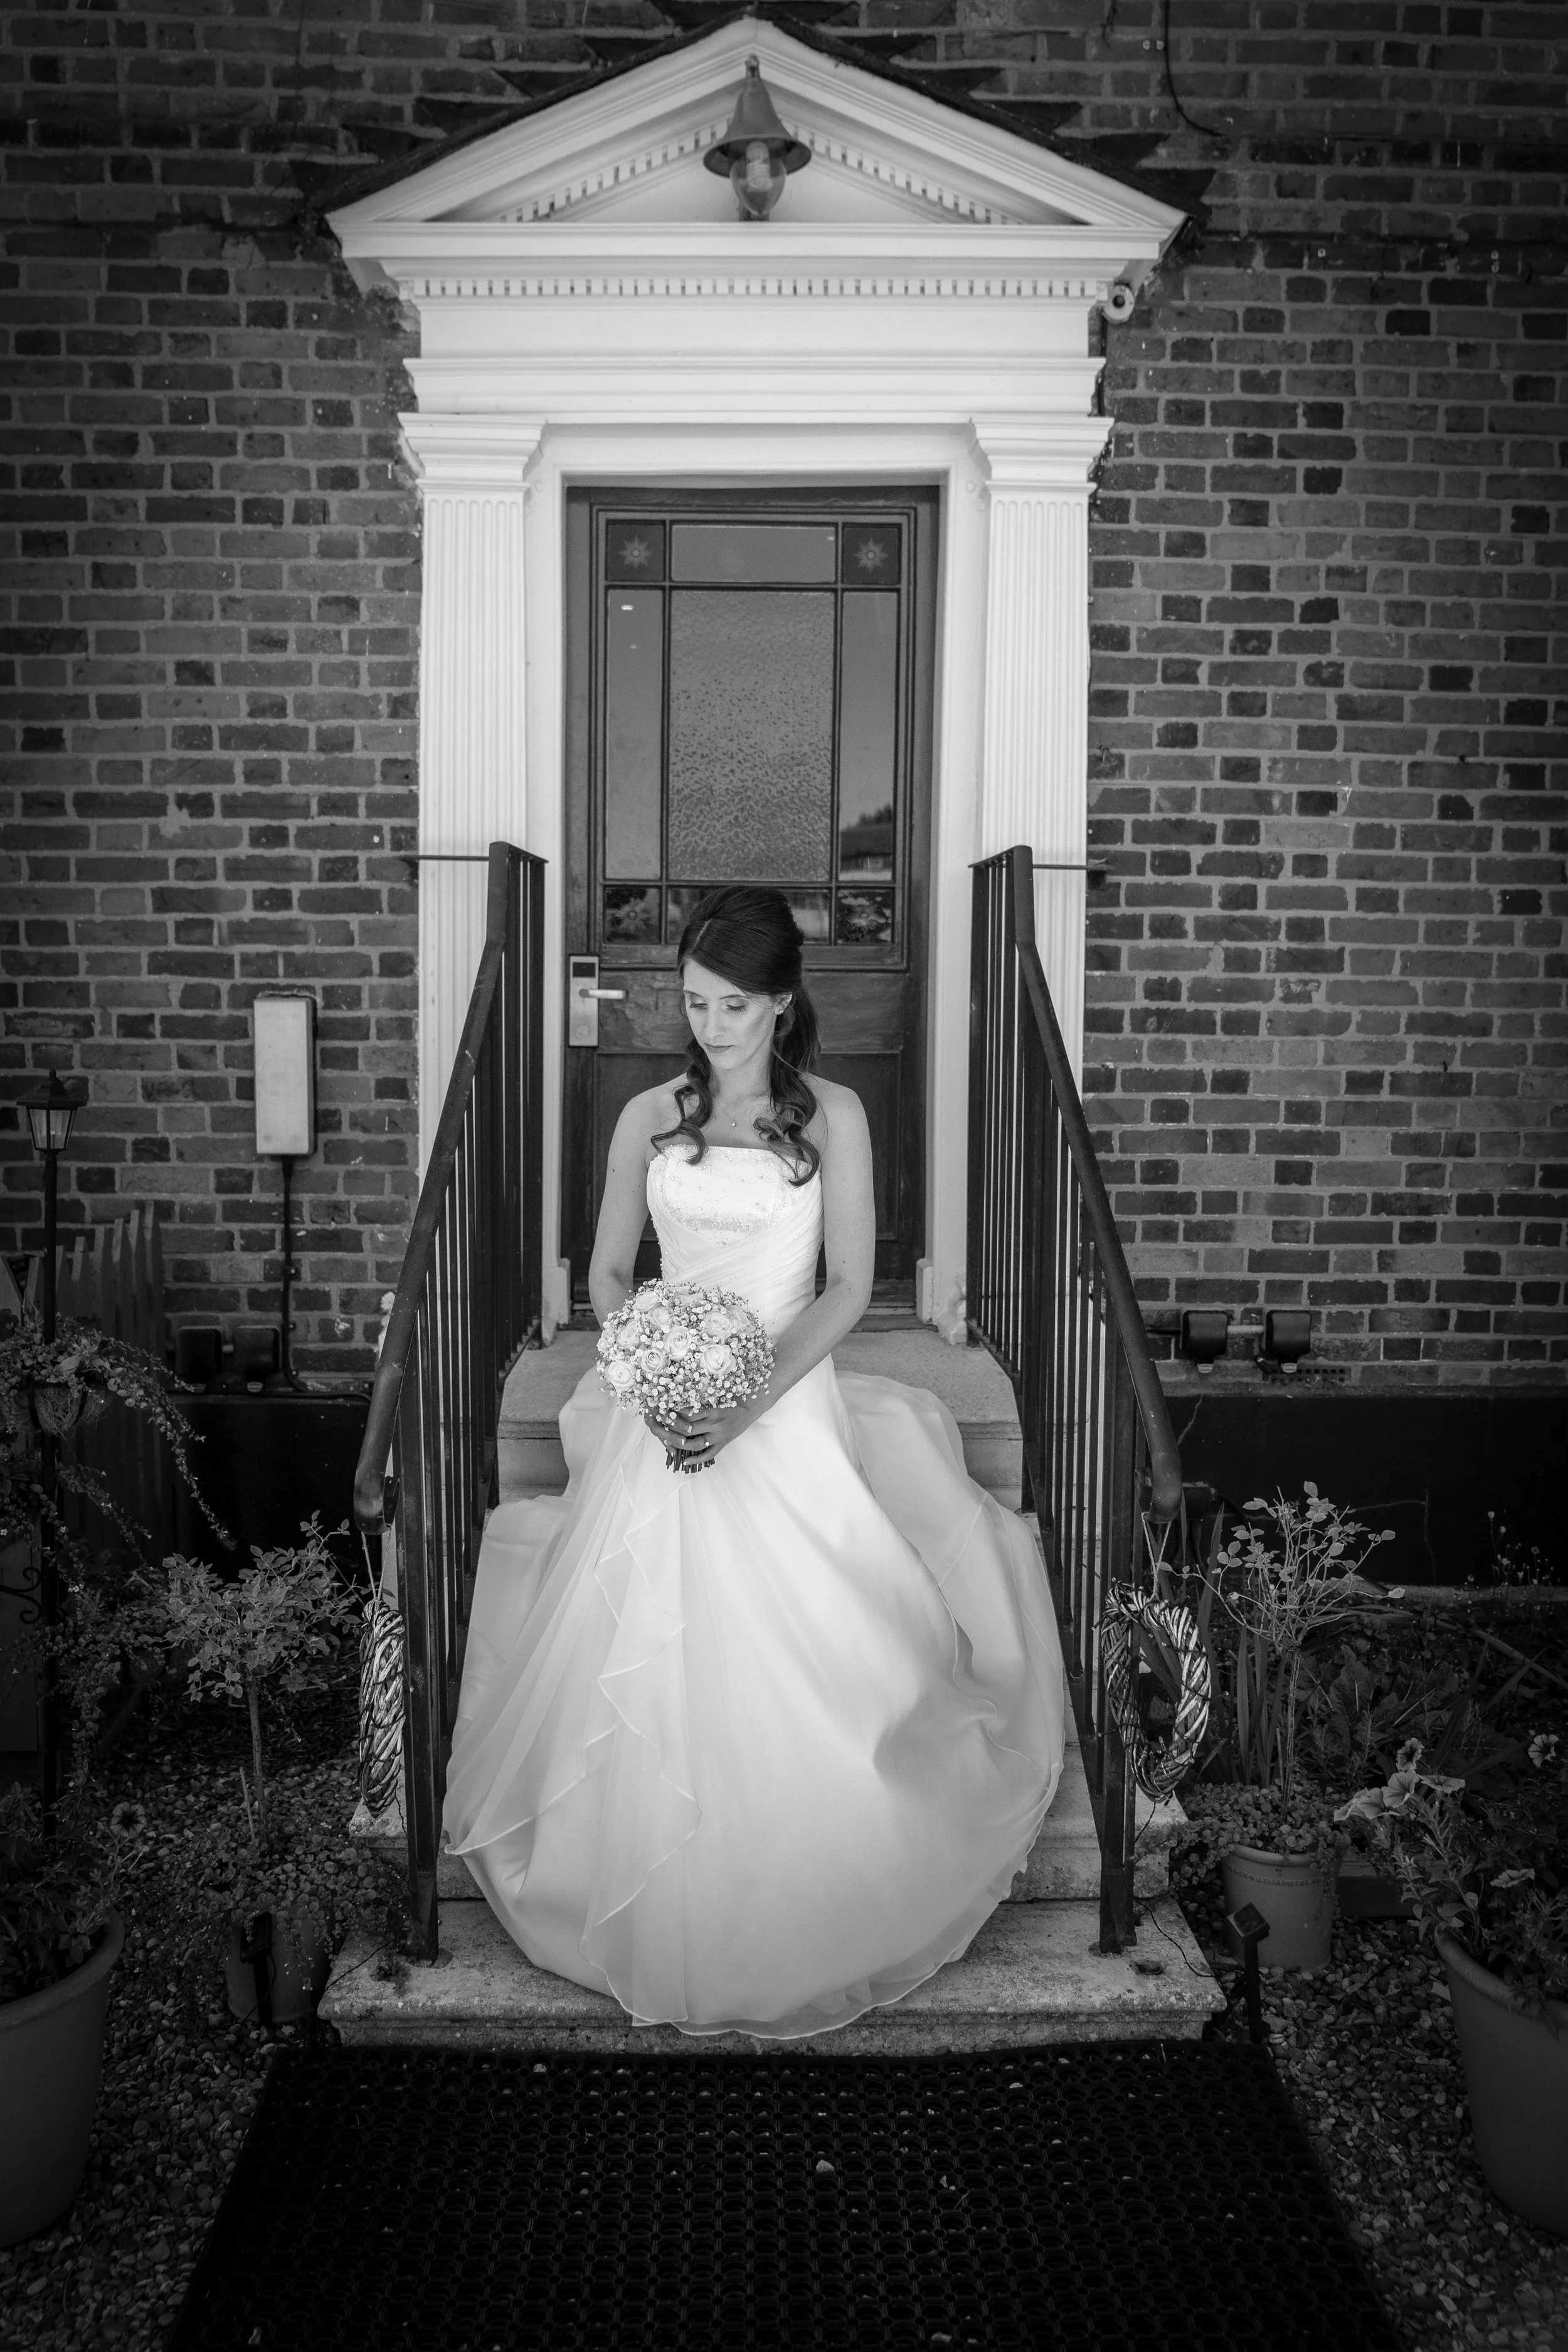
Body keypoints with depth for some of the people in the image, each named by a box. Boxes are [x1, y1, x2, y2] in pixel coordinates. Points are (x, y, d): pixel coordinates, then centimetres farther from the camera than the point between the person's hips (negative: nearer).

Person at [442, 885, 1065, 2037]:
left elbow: (850, 1287, -3)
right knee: (651, 1669, -4)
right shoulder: (650, 1117, 6)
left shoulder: (833, 1114, 1)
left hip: (788, 1409, -2)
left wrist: (751, 1404, -15)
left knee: (803, 1667, -9)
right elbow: (608, 1273, 9)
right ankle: (665, 1910, 19)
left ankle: (809, 1911, 15)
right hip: (665, 1413, 2)